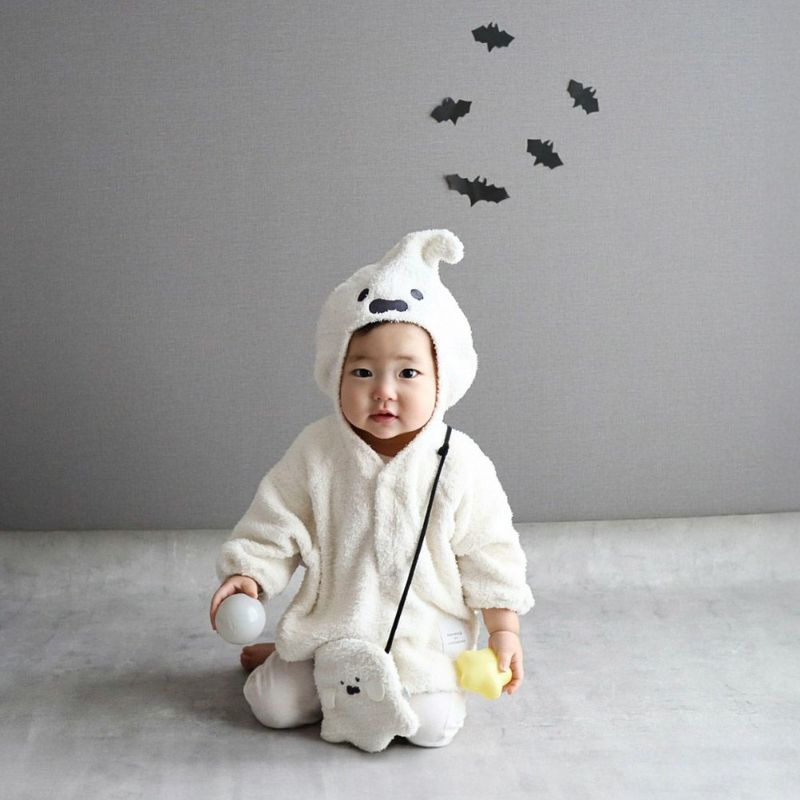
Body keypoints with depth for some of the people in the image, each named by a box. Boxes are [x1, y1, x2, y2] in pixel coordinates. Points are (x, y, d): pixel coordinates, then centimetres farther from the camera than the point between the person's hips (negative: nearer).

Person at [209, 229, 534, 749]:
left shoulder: (460, 464, -15)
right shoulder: (315, 453, -11)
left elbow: (489, 553, -6)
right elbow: (274, 527, -3)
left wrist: (504, 631, -6)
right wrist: (247, 574, -19)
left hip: (424, 635, -1)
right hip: (331, 627, 2)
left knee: (434, 725, -17)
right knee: (272, 705, -5)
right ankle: (284, 657, 29)